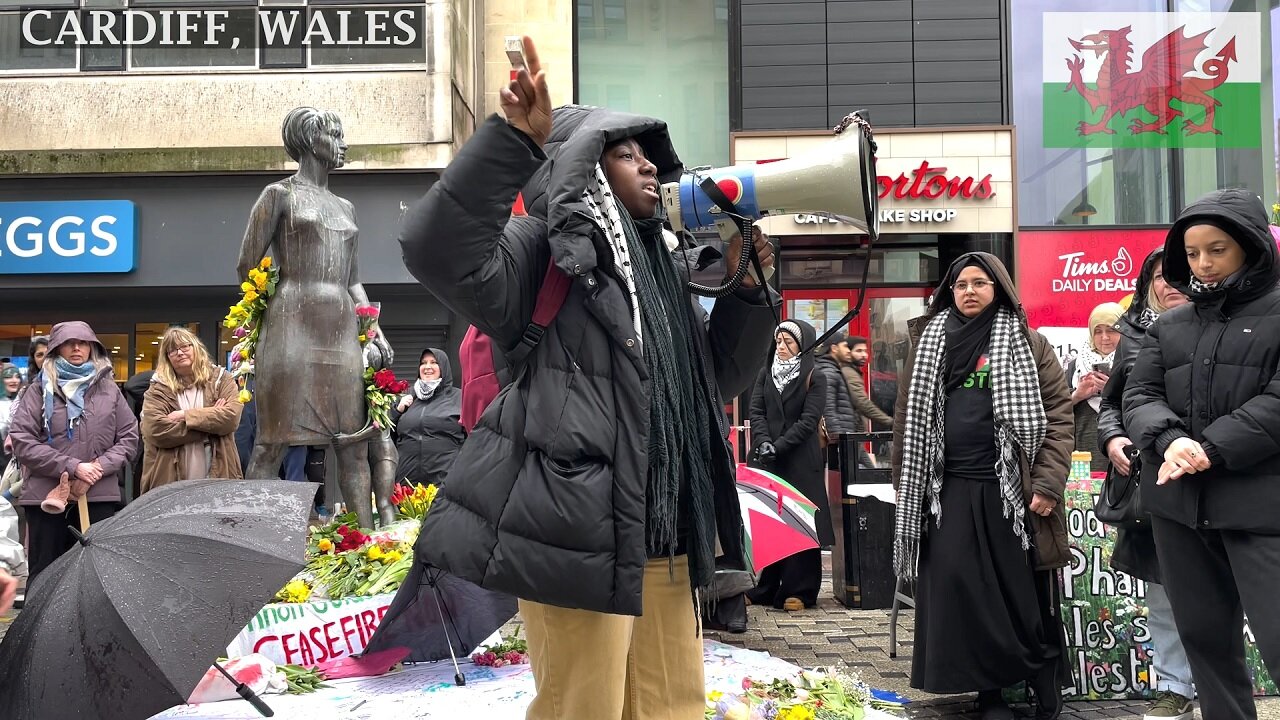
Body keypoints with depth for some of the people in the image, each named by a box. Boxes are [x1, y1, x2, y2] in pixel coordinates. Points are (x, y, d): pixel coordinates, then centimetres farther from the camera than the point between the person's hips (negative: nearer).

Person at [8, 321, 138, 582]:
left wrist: (101, 466, -9)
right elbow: (22, 441, -5)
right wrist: (73, 467, -12)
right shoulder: (40, 389, 4)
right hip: (46, 495, -1)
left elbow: (129, 437, 9)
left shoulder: (109, 389, 10)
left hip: (100, 496, 1)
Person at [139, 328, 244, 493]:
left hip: (218, 480, 0)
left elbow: (231, 416, -9)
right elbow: (155, 431, -11)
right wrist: (210, 419, -10)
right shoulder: (158, 390, 5)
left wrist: (185, 416, -11)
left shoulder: (221, 379, 7)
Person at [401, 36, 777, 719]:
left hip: (665, 541, 8)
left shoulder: (663, 266, 19)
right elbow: (439, 250, -24)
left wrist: (745, 286, 8)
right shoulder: (548, 253, -4)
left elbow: (722, 376, 23)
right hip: (581, 534, -8)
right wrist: (514, 140, -30)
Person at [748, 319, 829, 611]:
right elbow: (756, 411, 5)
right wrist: (763, 442, -12)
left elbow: (808, 420, -7)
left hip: (801, 461, -4)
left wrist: (778, 445, -15)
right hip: (768, 460, 4)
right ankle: (764, 588, 9)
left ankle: (798, 590, 1)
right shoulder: (766, 374, 12)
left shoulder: (814, 379, 0)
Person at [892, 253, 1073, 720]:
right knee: (959, 591, -2)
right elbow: (910, 417, 13)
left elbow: (1057, 413, -3)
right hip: (948, 489, 2)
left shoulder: (1028, 343, 4)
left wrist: (1047, 483, -12)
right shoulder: (929, 344, 12)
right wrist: (906, 483, 8)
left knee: (1026, 597, 1)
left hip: (1011, 488, -2)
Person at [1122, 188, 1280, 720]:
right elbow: (1138, 396, 6)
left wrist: (1212, 449, -17)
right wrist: (1169, 440, -16)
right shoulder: (1169, 327, 14)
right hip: (1178, 503, 5)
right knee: (1204, 636, 12)